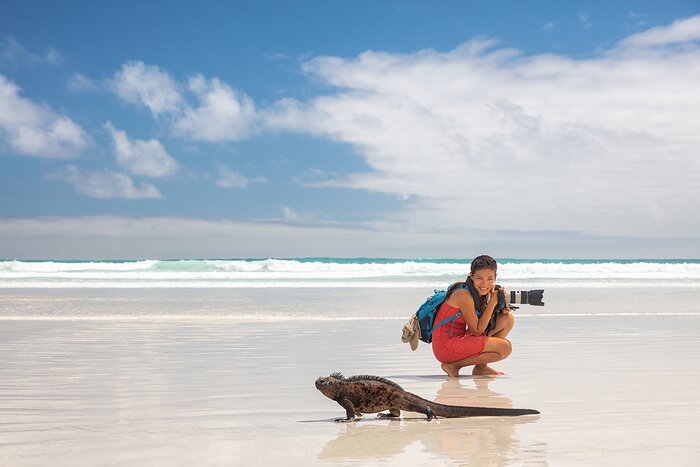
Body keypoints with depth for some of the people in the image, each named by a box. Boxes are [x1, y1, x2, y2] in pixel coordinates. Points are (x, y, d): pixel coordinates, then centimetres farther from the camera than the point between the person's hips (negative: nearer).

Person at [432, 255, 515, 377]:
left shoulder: (482, 292, 6)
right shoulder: (464, 295, -21)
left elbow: (483, 322, 11)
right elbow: (477, 331, -18)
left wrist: (501, 310, -7)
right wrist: (493, 301, -18)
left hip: (460, 339, 9)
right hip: (446, 344, -9)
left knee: (507, 319, 7)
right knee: (505, 348, -19)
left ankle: (481, 367, 9)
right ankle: (453, 366, -7)